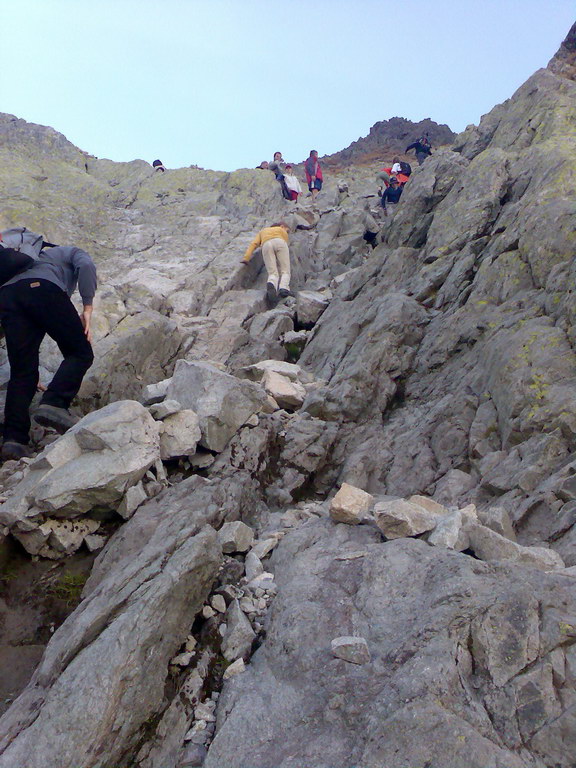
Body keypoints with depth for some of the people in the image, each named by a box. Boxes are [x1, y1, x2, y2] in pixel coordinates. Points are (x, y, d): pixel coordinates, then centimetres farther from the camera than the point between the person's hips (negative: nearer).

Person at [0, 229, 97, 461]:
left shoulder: (37, 256, 46)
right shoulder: (71, 252, 32)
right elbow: (86, 265, 3)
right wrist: (87, 309, -1)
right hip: (44, 289, -5)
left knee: (22, 371, 4)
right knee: (80, 353, 2)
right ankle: (54, 403, -21)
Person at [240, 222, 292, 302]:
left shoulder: (263, 231, 42)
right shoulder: (282, 230, 39)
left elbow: (254, 243, 26)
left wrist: (246, 258, 16)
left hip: (266, 245, 1)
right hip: (279, 243, -1)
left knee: (273, 274, -3)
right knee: (285, 272, 1)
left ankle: (271, 284, -37)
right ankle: (284, 287, -30)